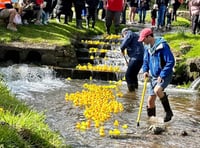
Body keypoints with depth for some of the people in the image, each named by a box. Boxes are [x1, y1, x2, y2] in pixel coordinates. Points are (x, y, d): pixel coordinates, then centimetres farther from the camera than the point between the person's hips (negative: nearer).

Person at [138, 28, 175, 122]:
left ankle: (168, 111, -18)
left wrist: (162, 75, -22)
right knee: (150, 100, 6)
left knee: (157, 90, -34)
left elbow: (171, 62, -20)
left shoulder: (163, 46, -18)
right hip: (154, 76, 8)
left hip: (165, 76, -8)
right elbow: (145, 61, 20)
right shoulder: (147, 47, 6)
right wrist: (145, 71, 0)